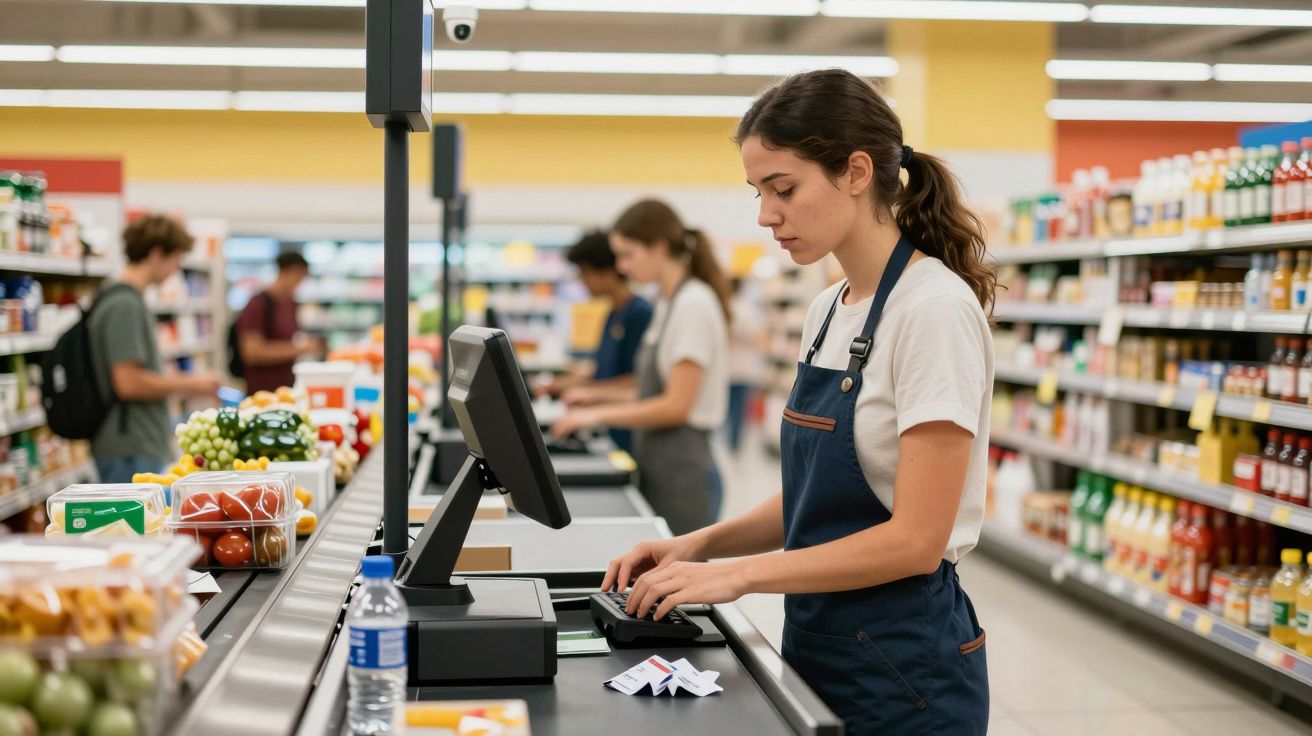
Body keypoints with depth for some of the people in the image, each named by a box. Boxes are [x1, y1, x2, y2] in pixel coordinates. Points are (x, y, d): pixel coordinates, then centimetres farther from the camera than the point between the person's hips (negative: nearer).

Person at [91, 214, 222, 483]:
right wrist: (188, 384, -10)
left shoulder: (128, 301, 15)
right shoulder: (125, 306, -16)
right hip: (131, 452, -10)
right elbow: (128, 383, -21)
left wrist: (180, 382, 15)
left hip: (147, 448, 10)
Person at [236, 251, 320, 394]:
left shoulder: (289, 303, 11)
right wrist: (297, 349, -18)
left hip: (288, 387, 8)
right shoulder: (258, 305, -12)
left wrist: (306, 345, 4)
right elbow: (252, 352, -19)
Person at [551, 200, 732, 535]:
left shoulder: (693, 303, -14)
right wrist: (601, 397, 10)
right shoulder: (667, 303, 13)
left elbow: (677, 405, -17)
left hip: (681, 474, -8)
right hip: (656, 469, 8)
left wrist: (600, 415, -12)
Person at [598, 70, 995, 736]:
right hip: (818, 645, 8)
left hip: (902, 662, -8)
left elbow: (915, 538, -21)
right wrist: (701, 544, -2)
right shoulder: (828, 310, 7)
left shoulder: (935, 307, -18)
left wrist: (738, 574, -21)